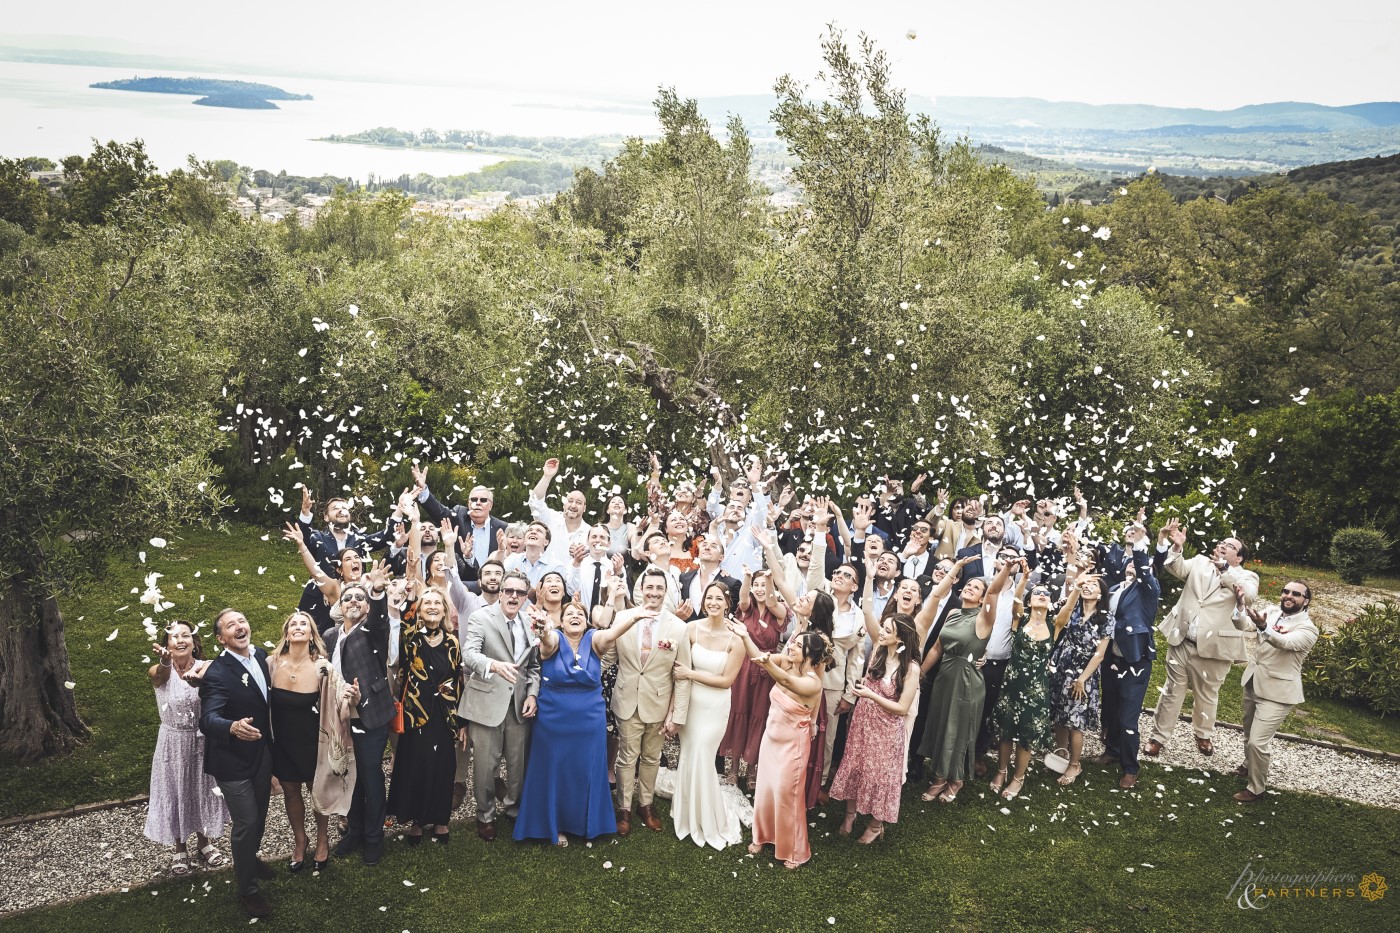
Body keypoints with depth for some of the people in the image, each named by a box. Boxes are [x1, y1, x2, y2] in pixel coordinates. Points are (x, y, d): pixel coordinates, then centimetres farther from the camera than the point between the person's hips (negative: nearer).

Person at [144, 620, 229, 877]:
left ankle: (204, 842, 39)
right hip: (173, 742, -1)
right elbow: (160, 675, -41)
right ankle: (180, 850, 33)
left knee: (203, 791, 16)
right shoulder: (160, 672, -15)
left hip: (203, 741, 1)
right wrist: (165, 662, -65)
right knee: (175, 794, 12)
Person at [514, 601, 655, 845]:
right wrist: (545, 631, -58)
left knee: (586, 771, 11)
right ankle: (556, 824, 25)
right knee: (555, 771, 9)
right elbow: (548, 640, -32)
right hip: (554, 720, -1)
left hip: (589, 720, 2)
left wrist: (633, 617, -47)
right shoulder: (554, 639, -8)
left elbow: (611, 634, -26)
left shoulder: (593, 639, -5)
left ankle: (585, 822, 29)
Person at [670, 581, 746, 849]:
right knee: (687, 758, 11)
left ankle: (710, 822, 24)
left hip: (714, 707, -3)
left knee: (701, 760, 2)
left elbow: (727, 680, -10)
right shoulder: (692, 628, -7)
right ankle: (689, 815, 33)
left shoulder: (735, 638, -14)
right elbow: (678, 666, -1)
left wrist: (690, 674, -12)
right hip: (690, 702, 3)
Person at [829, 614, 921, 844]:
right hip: (862, 721, 5)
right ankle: (850, 814, 41)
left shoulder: (911, 668, -23)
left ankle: (876, 825, 35)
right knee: (854, 766, 17)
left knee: (879, 773, 13)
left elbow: (902, 708, -21)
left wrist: (871, 695, -25)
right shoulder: (878, 650, -8)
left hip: (886, 729, -5)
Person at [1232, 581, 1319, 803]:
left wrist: (1264, 628, -54)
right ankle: (1250, 766, 51)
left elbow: (1286, 642, -35)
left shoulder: (1307, 629, -16)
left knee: (1257, 742, -11)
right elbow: (1244, 624, -11)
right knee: (1249, 734, 25)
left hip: (1277, 692, -7)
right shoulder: (1271, 613, 2)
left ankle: (1256, 788, 8)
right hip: (1253, 684, 7)